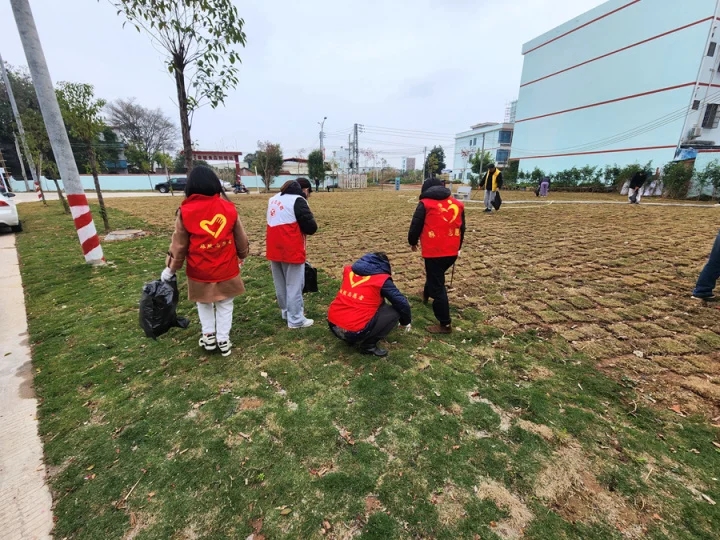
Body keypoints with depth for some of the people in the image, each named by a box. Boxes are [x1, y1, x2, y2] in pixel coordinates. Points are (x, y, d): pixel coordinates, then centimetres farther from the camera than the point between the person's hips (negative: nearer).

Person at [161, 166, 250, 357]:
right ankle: (223, 339, 20)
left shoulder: (185, 211, -10)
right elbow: (241, 238, 3)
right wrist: (242, 257, 21)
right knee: (225, 304, 15)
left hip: (200, 270, 0)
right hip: (227, 268, 1)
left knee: (204, 303, 23)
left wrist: (171, 268, 12)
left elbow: (179, 245, -3)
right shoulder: (228, 207, -6)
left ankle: (209, 335, 27)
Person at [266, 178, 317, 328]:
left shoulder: (274, 199, 15)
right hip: (291, 250, -8)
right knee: (294, 285, 2)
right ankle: (296, 319, 11)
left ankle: (286, 312, 33)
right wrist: (301, 226, 6)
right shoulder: (298, 200, -11)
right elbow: (311, 227, -14)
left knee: (280, 285, 18)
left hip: (274, 249, 8)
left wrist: (293, 225, 7)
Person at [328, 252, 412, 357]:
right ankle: (368, 345, 6)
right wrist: (406, 322, 22)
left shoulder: (349, 270, 12)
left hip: (333, 325, 7)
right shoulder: (382, 279, -3)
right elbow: (402, 303, 2)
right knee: (394, 312, 6)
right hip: (354, 331, -7)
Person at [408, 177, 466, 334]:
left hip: (434, 251, -6)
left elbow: (415, 226, -1)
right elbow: (462, 228, 17)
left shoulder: (425, 204, -3)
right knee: (435, 276, 30)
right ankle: (426, 294, 56)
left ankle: (445, 324, 5)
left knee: (437, 286, 1)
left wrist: (413, 242, 18)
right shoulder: (457, 204, 11)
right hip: (452, 251, 6)